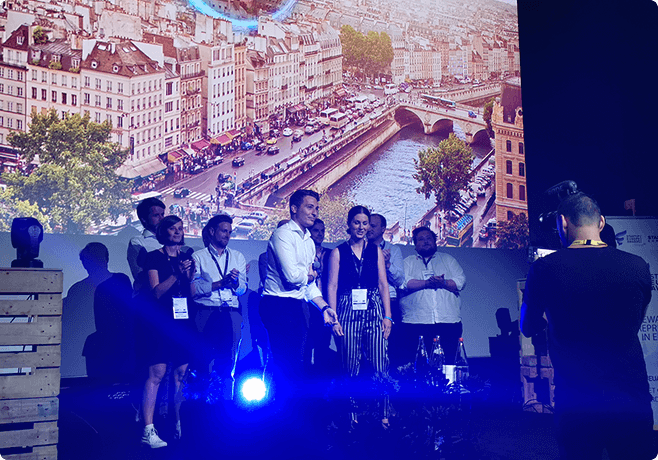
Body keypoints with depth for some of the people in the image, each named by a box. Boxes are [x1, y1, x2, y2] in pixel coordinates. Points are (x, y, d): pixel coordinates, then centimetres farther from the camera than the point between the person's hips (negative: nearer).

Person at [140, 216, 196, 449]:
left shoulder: (186, 257, 16)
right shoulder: (154, 257, 1)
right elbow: (157, 291, -8)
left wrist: (190, 275, -2)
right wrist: (177, 274, -17)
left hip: (183, 320, 5)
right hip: (160, 321, -5)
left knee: (182, 373, 2)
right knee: (156, 374, -10)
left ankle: (180, 426, 11)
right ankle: (148, 431, -10)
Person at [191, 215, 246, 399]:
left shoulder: (237, 256, 20)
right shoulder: (198, 257, 10)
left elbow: (243, 288, 10)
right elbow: (193, 289, -3)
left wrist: (235, 282, -12)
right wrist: (220, 283, -11)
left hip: (231, 313, 3)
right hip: (206, 312, -2)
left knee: (228, 362, -2)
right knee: (203, 360, -5)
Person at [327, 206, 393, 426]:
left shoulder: (376, 251, 11)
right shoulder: (338, 252, 7)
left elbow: (383, 285, 9)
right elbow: (332, 286, 2)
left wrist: (387, 316, 1)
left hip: (374, 312, 1)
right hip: (348, 313, -1)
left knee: (380, 366, -5)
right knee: (351, 367, 1)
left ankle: (384, 414, 0)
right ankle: (352, 415, 9)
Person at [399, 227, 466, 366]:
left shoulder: (448, 260, 21)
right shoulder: (408, 262, 18)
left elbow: (461, 281, 7)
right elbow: (404, 282, -1)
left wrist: (444, 283, -11)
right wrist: (426, 283, -13)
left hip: (448, 320, 1)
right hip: (416, 322, -1)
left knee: (448, 364, -4)